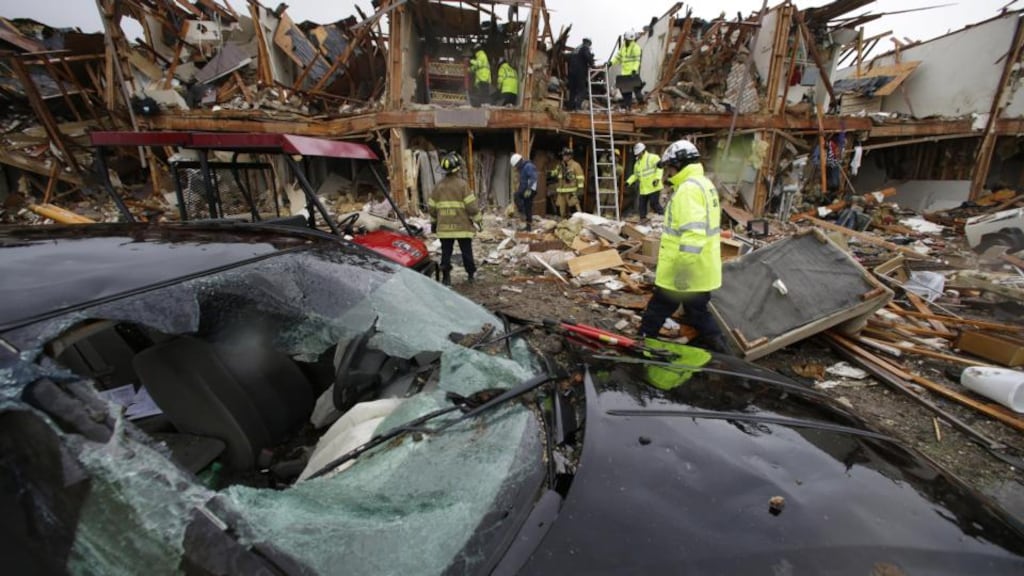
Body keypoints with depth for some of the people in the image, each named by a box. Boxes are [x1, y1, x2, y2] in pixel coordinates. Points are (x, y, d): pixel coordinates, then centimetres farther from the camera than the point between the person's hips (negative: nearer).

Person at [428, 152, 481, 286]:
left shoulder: (439, 186, 4)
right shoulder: (462, 184, -9)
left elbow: (432, 207, 8)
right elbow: (471, 205, -12)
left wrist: (434, 222, 20)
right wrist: (476, 219, 0)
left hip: (444, 227, 3)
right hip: (462, 225, -3)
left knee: (446, 252, 7)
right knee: (466, 251, 11)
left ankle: (446, 277, 7)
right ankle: (472, 274, 23)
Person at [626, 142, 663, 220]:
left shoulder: (653, 158, -6)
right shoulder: (637, 163, 19)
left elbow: (660, 168, -15)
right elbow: (635, 175, 26)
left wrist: (657, 178, -27)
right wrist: (629, 182, 13)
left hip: (653, 187, -8)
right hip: (643, 189, 8)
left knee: (654, 203, -10)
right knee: (642, 205, 9)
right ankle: (643, 219, 18)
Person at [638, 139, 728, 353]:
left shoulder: (688, 189, -19)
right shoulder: (704, 184, 15)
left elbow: (693, 233, -28)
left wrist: (683, 267, -26)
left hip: (686, 272, -9)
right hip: (702, 271, 9)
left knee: (657, 310, 6)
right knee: (698, 311, 18)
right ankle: (717, 348, 25)